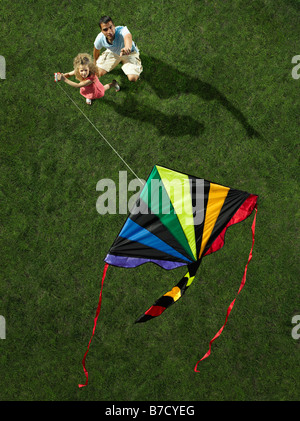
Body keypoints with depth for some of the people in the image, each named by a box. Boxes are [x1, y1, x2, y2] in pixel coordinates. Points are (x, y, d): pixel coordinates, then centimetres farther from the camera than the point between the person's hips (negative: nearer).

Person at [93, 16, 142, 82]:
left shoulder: (122, 30, -43)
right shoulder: (100, 39, -29)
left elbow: (128, 36, -69)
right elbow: (96, 50, -6)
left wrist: (127, 47, -92)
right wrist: (95, 64, 11)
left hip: (130, 53, -3)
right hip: (112, 52, 3)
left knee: (133, 78, -20)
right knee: (98, 73, -4)